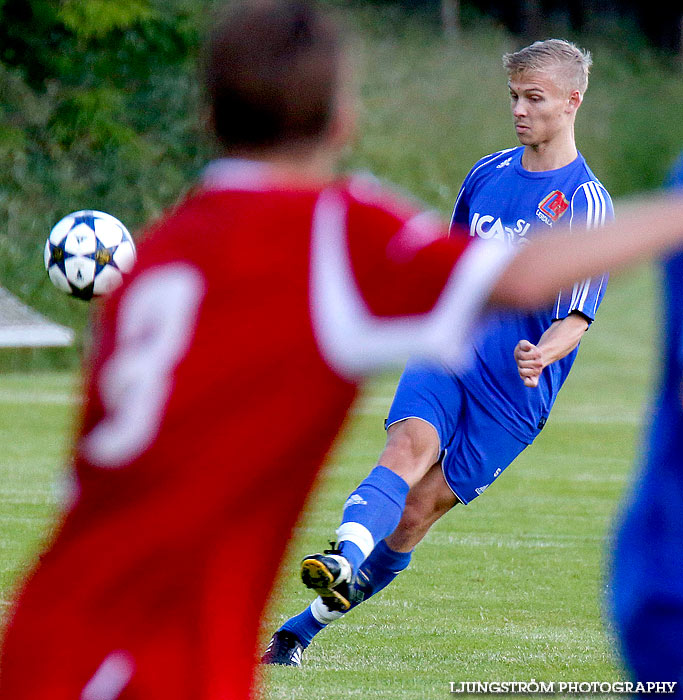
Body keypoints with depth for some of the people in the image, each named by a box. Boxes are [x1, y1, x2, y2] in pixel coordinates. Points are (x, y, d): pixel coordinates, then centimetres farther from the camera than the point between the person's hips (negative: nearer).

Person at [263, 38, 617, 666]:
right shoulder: (488, 173, 10)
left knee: (420, 509, -4)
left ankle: (304, 628, 3)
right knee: (407, 449, -26)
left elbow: (577, 318, -13)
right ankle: (345, 560, -51)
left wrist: (542, 356, -32)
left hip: (514, 390, -3)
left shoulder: (586, 202, -8)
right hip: (447, 355, 3)